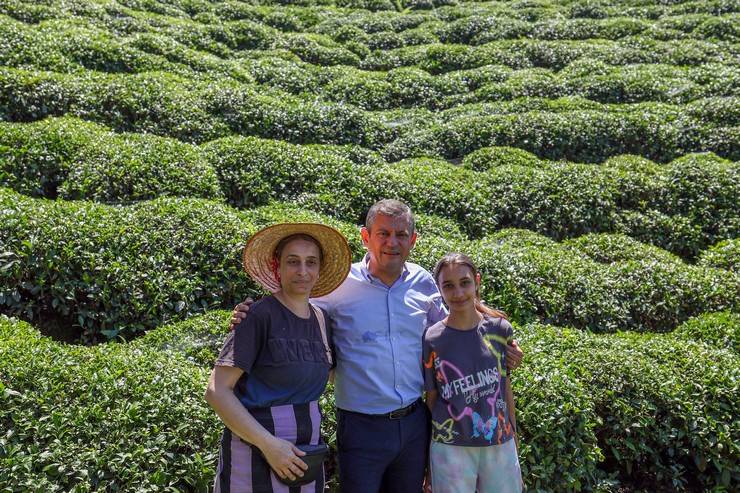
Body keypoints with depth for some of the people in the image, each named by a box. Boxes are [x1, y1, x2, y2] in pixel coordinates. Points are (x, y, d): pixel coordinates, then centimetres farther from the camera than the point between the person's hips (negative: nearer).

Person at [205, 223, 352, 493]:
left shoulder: (321, 318, 4)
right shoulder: (258, 316, -14)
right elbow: (217, 391, -17)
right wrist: (269, 444, -21)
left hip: (304, 453, 6)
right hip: (257, 451, -6)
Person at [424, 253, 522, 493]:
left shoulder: (500, 328, -3)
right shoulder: (432, 340, -8)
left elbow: (505, 385, 7)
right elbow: (432, 399, -1)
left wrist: (513, 432, 11)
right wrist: (428, 461, 3)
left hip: (501, 444, 2)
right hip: (451, 449, -2)